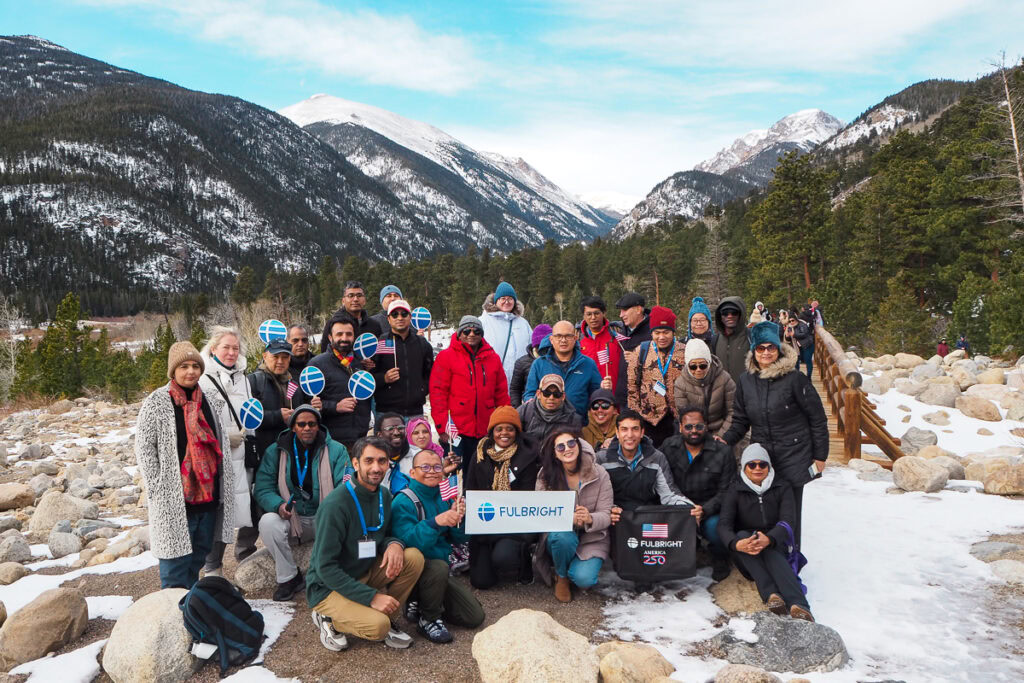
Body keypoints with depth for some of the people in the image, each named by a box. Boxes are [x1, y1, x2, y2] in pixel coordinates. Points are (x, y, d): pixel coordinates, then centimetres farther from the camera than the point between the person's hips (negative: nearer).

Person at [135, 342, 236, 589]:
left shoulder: (209, 401, 10)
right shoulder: (156, 403, -8)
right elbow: (144, 448, -8)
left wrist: (224, 484, 13)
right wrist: (157, 488, -12)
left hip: (208, 493, 6)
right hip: (174, 498, -6)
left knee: (200, 553, 15)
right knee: (176, 554, -3)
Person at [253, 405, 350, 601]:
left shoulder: (336, 450, 1)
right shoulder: (275, 451, 3)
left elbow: (345, 486, -7)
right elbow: (262, 488, -3)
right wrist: (279, 505, -24)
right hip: (292, 519, 1)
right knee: (268, 522, -28)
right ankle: (289, 577, -8)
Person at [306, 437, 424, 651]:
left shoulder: (383, 494, -2)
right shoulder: (336, 505, -24)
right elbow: (326, 567, -24)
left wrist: (395, 544, -16)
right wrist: (371, 596, -27)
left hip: (365, 573, 7)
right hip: (328, 586, -7)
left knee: (414, 557, -16)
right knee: (378, 626, -29)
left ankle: (386, 618, 2)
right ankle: (329, 619, 1)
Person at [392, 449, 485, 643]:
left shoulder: (445, 498, 6)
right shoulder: (403, 502, -15)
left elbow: (460, 540, 4)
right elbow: (409, 542, -28)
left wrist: (458, 519, -17)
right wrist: (436, 522, -42)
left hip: (441, 571, 7)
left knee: (475, 617, -1)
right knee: (439, 567, -38)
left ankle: (420, 602, 17)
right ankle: (428, 619, -11)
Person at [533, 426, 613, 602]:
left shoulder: (599, 474, -8)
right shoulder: (546, 475, -7)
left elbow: (605, 515, -9)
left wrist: (589, 519, -34)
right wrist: (569, 518, -32)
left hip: (592, 538, -1)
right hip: (558, 537, 1)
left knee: (584, 579, -25)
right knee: (563, 537, -35)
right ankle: (561, 577, -3)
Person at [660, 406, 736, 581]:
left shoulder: (722, 452, -4)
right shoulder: (668, 447, 3)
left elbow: (726, 492, -7)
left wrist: (704, 509, -23)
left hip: (710, 511, -2)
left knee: (714, 526, -34)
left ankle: (720, 559, 3)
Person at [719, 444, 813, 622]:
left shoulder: (782, 488, 4)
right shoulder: (735, 490, 3)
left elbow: (787, 521, -11)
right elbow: (724, 524, -10)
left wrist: (768, 539, -34)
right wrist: (736, 543, -34)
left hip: (775, 545, -1)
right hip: (745, 554, 1)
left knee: (768, 550, -34)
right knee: (742, 534, -31)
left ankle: (797, 604, -56)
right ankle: (771, 594, -46)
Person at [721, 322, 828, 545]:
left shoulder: (794, 379, -9)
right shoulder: (746, 380, 4)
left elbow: (818, 418, -3)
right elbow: (740, 420, 12)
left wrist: (820, 455, -2)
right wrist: (725, 440, -5)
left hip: (793, 458, -4)